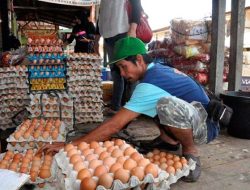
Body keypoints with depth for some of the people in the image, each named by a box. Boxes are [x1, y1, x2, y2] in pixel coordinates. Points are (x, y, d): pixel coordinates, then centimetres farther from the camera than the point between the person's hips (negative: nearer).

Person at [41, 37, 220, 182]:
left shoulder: (149, 86, -27)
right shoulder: (158, 69, 1)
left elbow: (115, 125, -30)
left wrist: (71, 145, -26)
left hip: (207, 125, -9)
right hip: (192, 117, 9)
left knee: (166, 104, -37)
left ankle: (191, 153, -12)